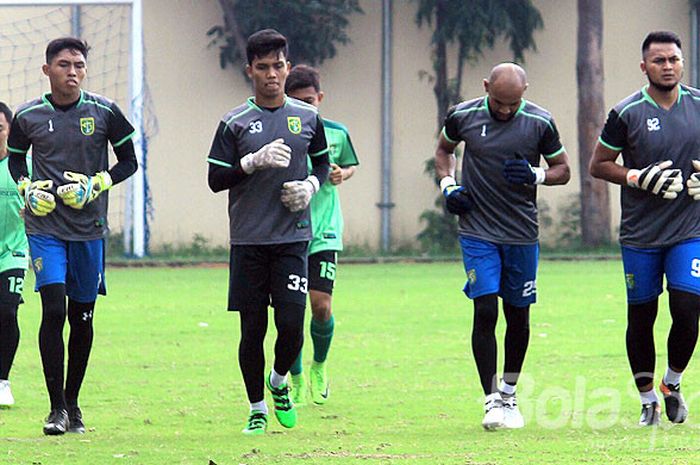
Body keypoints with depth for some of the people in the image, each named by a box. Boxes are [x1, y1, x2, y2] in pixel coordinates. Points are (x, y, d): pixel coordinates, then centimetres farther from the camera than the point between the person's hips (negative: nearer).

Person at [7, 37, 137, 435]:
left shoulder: (104, 112, -1)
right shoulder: (29, 116, 1)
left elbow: (128, 161, 7)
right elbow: (16, 159, 17)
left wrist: (95, 185, -9)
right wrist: (28, 189, -3)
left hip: (89, 227, 1)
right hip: (45, 227, -1)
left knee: (83, 316, 8)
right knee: (54, 311, -13)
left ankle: (72, 402, 22)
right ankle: (57, 408, -8)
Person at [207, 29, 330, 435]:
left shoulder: (308, 118, 7)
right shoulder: (235, 123, 1)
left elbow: (323, 162, 21)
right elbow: (216, 179, -2)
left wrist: (311, 185, 0)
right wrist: (255, 161, -17)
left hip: (293, 237, 1)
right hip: (248, 239, -1)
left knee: (292, 323, -8)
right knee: (253, 328, 1)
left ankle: (279, 382, 21)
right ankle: (257, 408, 15)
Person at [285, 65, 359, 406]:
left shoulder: (336, 134, 2)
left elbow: (351, 165, 20)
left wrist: (342, 175, -2)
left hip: (324, 234, 1)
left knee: (321, 306, -9)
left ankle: (319, 366, 21)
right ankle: (297, 382, 16)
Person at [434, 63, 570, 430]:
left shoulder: (539, 123, -5)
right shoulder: (463, 116, -3)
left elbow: (563, 170, 6)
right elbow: (444, 149, 17)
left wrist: (535, 176, -15)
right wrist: (448, 186, -1)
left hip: (522, 234, 1)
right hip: (477, 231, -1)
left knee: (518, 315, 9)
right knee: (485, 312, -12)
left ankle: (509, 393, 26)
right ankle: (492, 400, -9)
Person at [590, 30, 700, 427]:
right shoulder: (627, 113, -6)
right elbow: (598, 165, 0)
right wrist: (639, 178, -14)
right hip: (641, 234, -1)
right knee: (642, 316, 5)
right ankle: (648, 401, 19)